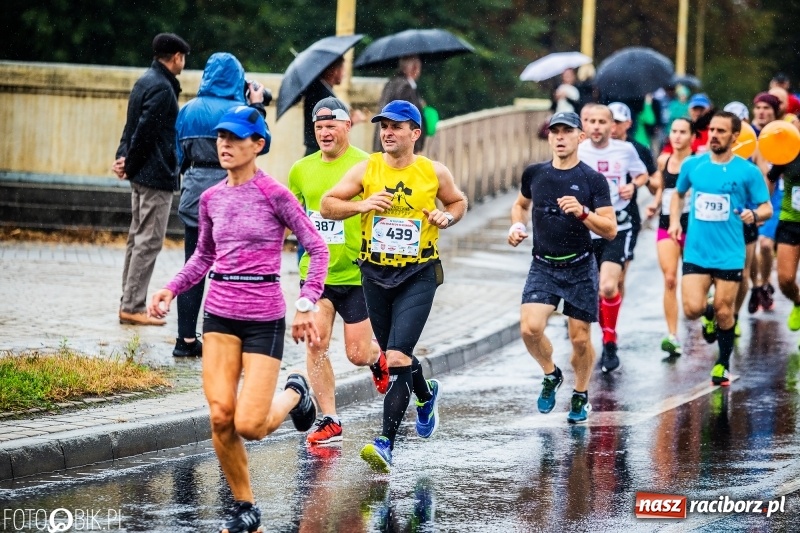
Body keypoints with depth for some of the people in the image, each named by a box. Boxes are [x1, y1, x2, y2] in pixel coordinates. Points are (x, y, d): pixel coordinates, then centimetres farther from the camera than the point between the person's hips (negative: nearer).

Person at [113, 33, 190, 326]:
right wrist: (129, 164, -11)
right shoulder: (162, 88, -17)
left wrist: (124, 157, 3)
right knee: (149, 241, -6)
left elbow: (134, 126, 14)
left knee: (138, 237, 14)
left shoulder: (145, 81, 15)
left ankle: (130, 302, 19)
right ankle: (133, 307, -6)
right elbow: (145, 131, -20)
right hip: (157, 175, -10)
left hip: (141, 175, 10)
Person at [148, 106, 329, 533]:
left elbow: (317, 248, -6)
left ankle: (294, 393, 23)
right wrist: (171, 289, 6)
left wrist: (305, 305, -14)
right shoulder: (211, 198, 7)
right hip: (219, 316, 5)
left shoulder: (274, 195, -9)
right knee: (220, 417, -7)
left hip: (264, 320, -4)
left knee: (249, 425, -11)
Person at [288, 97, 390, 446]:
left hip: (356, 274, -4)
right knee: (315, 344, -7)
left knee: (357, 354, 0)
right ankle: (329, 420, 2)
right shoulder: (302, 170, 6)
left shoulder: (364, 165, -8)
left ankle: (378, 359, 37)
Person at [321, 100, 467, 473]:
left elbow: (459, 201, 16)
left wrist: (447, 217, -6)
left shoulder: (434, 173, -2)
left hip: (418, 276, -3)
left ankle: (386, 442, -17)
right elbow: (326, 205, -1)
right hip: (375, 273, 3)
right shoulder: (366, 169, -2)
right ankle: (426, 396, 50)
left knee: (397, 357, -16)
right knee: (391, 355, 18)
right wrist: (361, 205, -18)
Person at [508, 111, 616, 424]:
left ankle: (581, 396, 26)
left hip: (580, 269, -2)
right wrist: (517, 225, 4)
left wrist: (583, 213, -25)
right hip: (542, 266, 2)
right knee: (530, 328, -16)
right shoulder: (534, 174, 3)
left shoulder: (593, 179, -7)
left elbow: (610, 230, -9)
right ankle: (551, 375, 13)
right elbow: (521, 204, 24)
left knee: (580, 338, 2)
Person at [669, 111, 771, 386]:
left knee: (723, 312, 3)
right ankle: (709, 312, 27)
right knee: (692, 309, -11)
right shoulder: (692, 165, 3)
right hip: (696, 252, 2)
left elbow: (767, 208, 0)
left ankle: (723, 364, 25)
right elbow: (678, 194, 22)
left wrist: (754, 214, -23)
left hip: (729, 256, -2)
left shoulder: (748, 171, -5)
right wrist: (675, 221, 6)